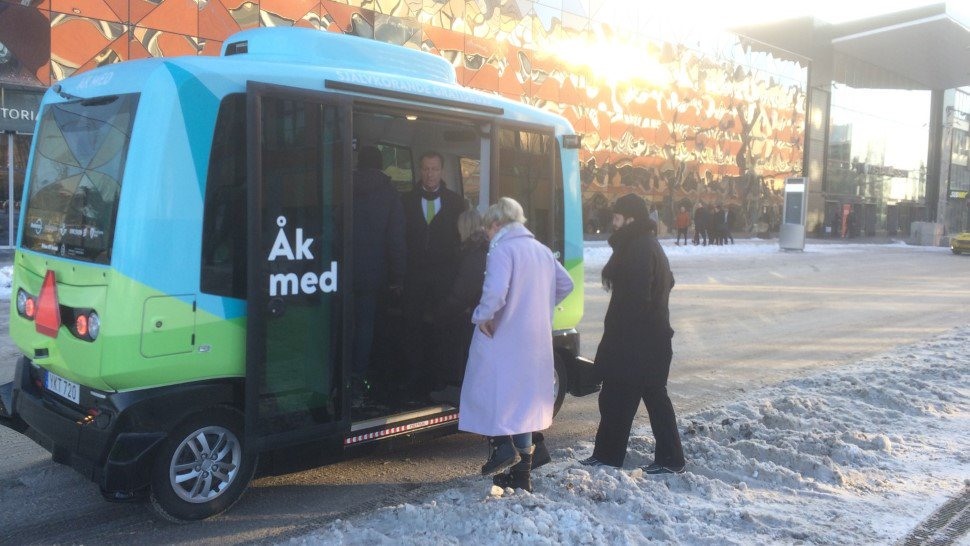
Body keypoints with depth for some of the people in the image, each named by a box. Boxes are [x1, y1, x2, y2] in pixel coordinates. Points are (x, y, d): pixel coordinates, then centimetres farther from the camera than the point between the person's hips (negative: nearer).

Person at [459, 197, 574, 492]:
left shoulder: (502, 250, -12)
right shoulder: (542, 250, 14)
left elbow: (495, 291, -27)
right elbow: (565, 284, 23)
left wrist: (481, 316, -11)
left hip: (501, 339, -8)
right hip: (535, 342, 8)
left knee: (487, 390, 8)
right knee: (523, 399, 15)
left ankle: (503, 444, -9)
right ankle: (522, 475, 20)